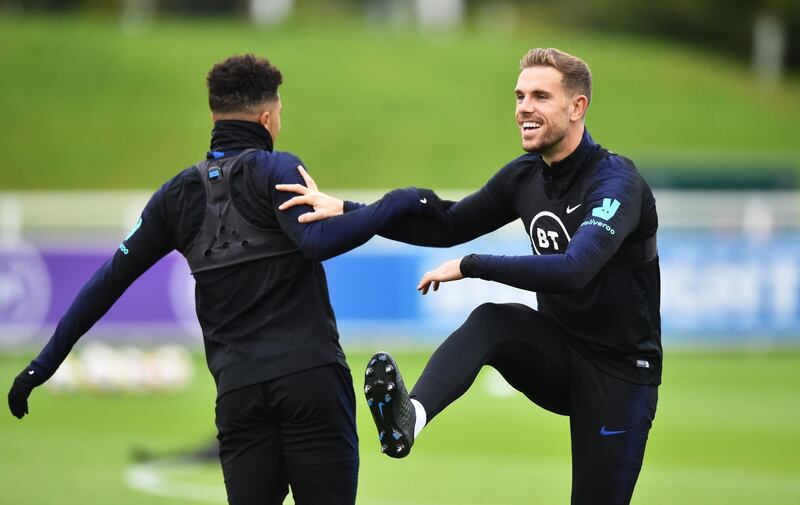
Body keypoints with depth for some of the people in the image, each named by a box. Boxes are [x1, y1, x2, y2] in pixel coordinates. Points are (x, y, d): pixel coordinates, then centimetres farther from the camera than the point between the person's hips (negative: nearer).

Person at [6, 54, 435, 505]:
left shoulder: (180, 193, 13)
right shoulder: (276, 169, -1)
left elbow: (111, 280, 15)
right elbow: (317, 240, -20)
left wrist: (45, 363, 20)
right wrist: (398, 203, -12)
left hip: (239, 390, 4)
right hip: (311, 376, -4)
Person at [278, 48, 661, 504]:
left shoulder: (616, 182, -22)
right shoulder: (525, 176, 2)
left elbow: (573, 269, -37)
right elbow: (449, 227, 10)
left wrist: (471, 267, -32)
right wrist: (346, 211, -2)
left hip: (619, 374, -5)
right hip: (559, 355, 5)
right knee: (491, 321, -25)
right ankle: (411, 416, -49)